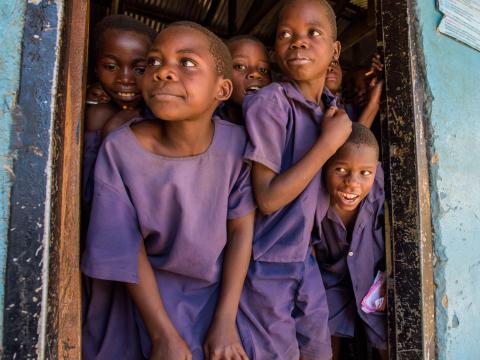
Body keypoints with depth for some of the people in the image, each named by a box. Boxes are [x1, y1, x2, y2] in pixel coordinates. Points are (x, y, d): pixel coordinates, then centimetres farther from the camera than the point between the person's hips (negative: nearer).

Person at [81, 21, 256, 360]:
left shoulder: (238, 143, -17)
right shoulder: (121, 148, -20)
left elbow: (242, 230, -12)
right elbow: (127, 250, -15)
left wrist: (225, 322, -14)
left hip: (218, 290, 1)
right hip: (144, 295, -1)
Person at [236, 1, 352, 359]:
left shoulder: (328, 106, 4)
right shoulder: (269, 102, -20)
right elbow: (268, 198, -22)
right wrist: (329, 141, -20)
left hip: (303, 260, 7)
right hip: (265, 267, -7)